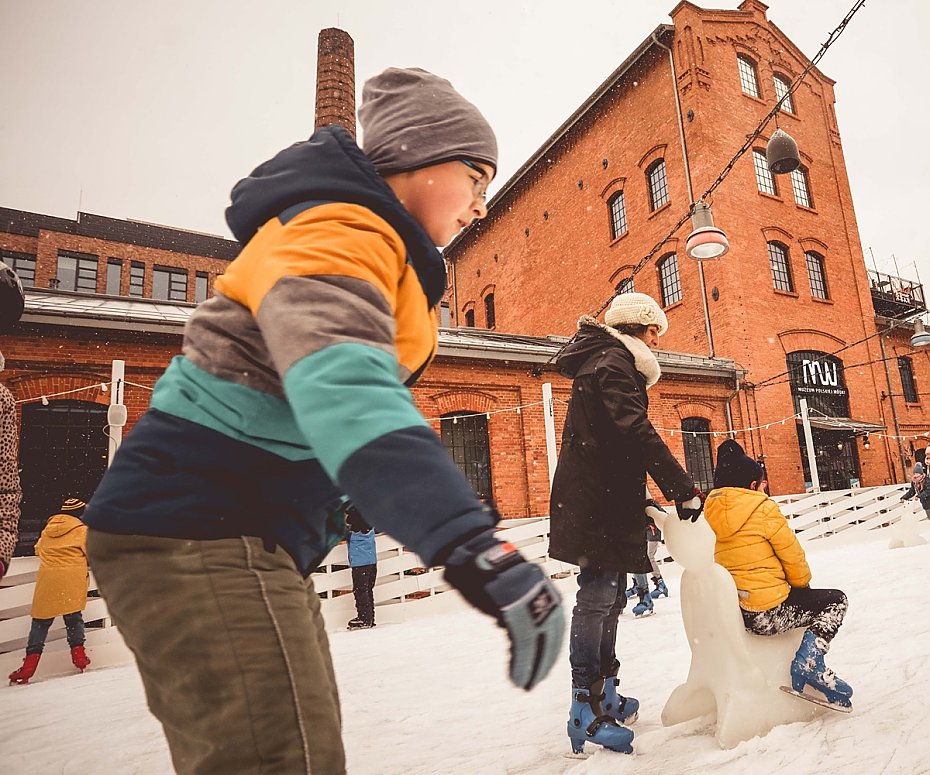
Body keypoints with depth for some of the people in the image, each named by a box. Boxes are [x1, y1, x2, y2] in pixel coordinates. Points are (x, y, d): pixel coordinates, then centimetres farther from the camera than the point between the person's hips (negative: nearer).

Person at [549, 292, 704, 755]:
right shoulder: (612, 361, -9)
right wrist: (683, 487, -21)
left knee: (608, 598, 15)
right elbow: (635, 431, -22)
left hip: (605, 500, 11)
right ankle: (586, 715, -3)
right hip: (598, 502, -11)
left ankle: (605, 697, 27)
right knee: (596, 597, -9)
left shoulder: (610, 361, 25)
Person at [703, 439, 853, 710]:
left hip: (732, 610, 7)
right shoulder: (763, 509, -13)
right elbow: (793, 556, -5)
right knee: (835, 600, 14)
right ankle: (809, 661, 0)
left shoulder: (713, 512, 6)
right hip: (767, 613, -7)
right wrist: (802, 584, 17)